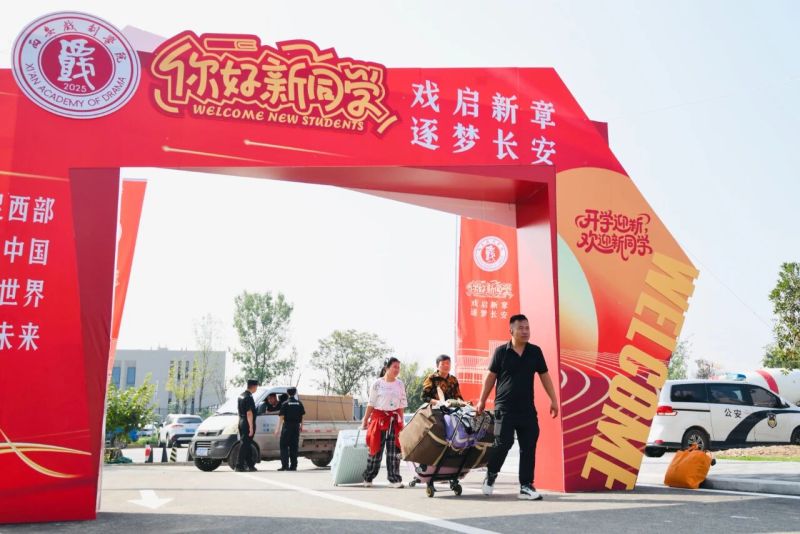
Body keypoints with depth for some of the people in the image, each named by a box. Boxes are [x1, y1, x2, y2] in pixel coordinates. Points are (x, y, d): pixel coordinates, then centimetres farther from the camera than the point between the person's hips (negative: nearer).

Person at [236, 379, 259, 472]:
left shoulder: (241, 395, 13)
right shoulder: (248, 397, -17)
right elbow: (249, 413, -20)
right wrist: (251, 427, -19)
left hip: (242, 423, 10)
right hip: (247, 424, -10)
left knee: (246, 444, 13)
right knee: (244, 445, -5)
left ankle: (250, 464, 19)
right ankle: (239, 465, -3)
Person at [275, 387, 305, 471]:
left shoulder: (285, 404, -5)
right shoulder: (299, 403, 6)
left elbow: (282, 417, -9)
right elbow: (302, 416, 8)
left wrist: (278, 428, -7)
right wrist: (301, 426, 19)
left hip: (287, 426, -4)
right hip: (296, 426, 4)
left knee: (284, 446, 1)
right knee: (294, 447, 9)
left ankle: (285, 465, -7)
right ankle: (293, 466, 8)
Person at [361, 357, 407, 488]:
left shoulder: (400, 384, 7)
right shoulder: (377, 383, -2)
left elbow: (402, 405, 10)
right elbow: (371, 404, 1)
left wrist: (401, 422, 6)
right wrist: (365, 420, 0)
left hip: (394, 419, 2)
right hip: (378, 418, -2)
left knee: (394, 450, -2)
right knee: (375, 449, 2)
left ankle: (394, 479, 1)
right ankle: (368, 478, 15)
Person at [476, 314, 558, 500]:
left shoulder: (535, 352, 5)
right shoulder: (501, 351, -2)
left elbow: (544, 376, 11)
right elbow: (491, 376, 3)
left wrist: (553, 400, 7)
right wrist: (482, 401, 5)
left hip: (527, 409, 3)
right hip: (504, 408, -3)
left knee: (528, 447, 2)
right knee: (503, 443, -8)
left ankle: (526, 487, 12)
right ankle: (490, 475, 18)